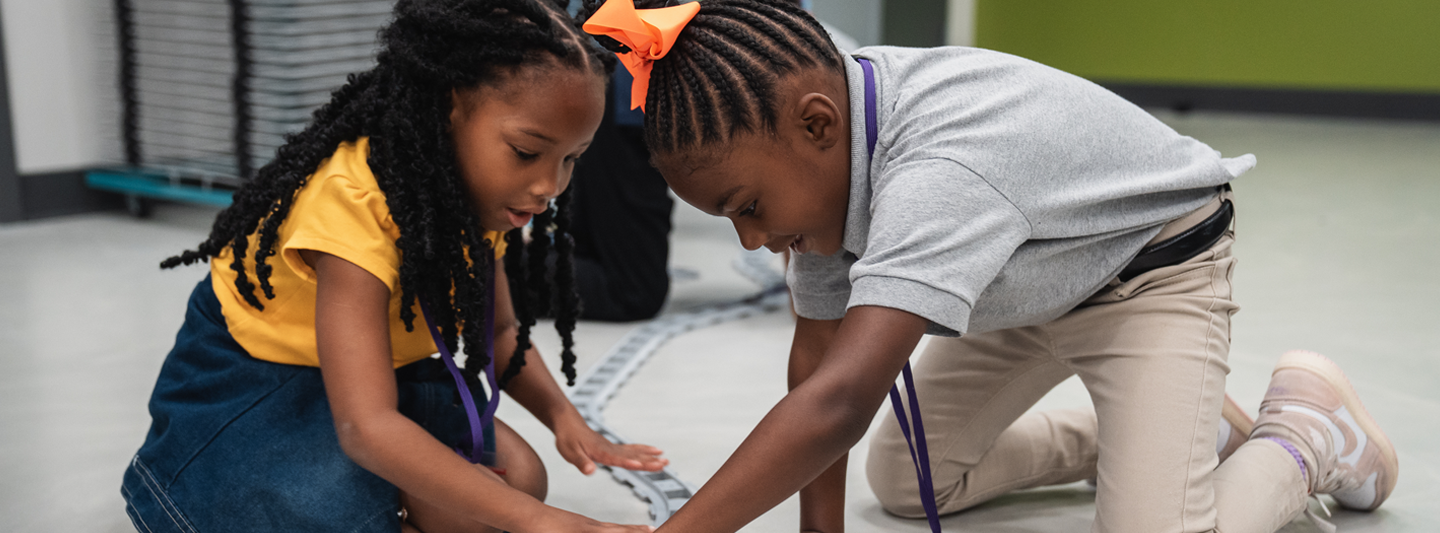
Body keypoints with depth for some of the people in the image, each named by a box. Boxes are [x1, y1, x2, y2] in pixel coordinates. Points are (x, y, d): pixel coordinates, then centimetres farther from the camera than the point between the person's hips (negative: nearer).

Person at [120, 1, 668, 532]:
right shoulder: (352, 197, -35)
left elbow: (501, 332, 4)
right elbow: (365, 425, -42)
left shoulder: (482, 187, -10)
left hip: (373, 372, 6)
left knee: (517, 475, -13)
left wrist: (563, 415, -16)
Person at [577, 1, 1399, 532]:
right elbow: (817, 358, -11)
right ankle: (1125, 426, 25)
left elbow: (841, 400, -53)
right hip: (1031, 284, 8)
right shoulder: (821, 156, -17)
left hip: (1155, 267, -8)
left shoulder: (938, 173, -44)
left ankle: (1305, 433, 8)